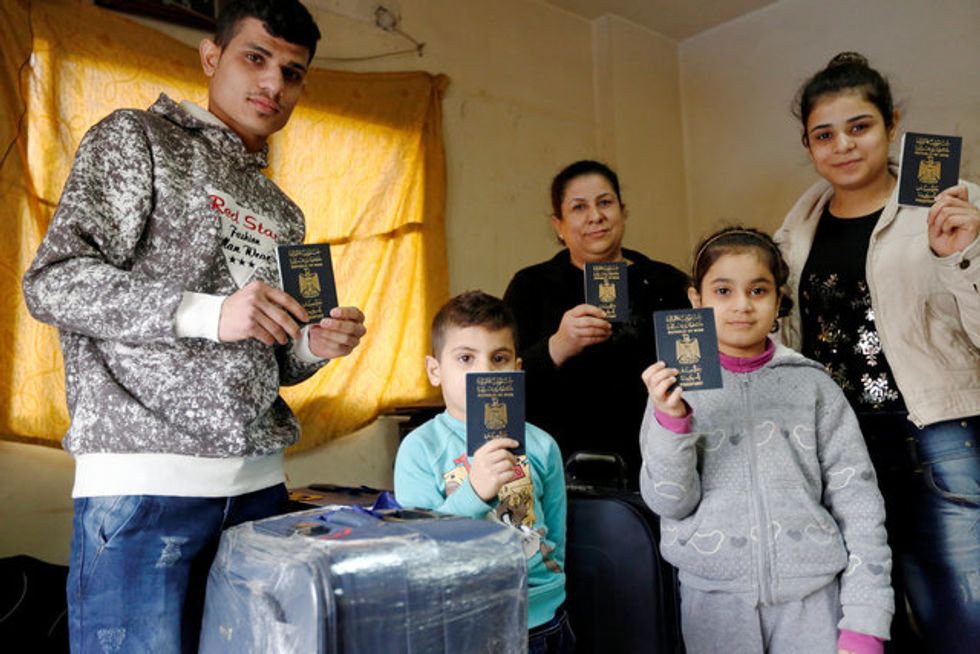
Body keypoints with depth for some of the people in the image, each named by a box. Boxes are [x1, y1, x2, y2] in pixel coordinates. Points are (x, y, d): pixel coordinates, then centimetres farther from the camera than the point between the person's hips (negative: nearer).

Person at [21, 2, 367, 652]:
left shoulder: (283, 214, 20)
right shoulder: (137, 139, 4)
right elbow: (53, 281, -7)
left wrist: (314, 346, 1)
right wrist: (207, 311, -18)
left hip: (259, 482, 6)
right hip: (145, 479, -5)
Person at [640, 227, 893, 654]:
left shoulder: (811, 386, 1)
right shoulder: (677, 385, -2)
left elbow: (858, 502, 1)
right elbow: (669, 502, -7)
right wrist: (671, 421, -22)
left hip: (811, 593, 1)